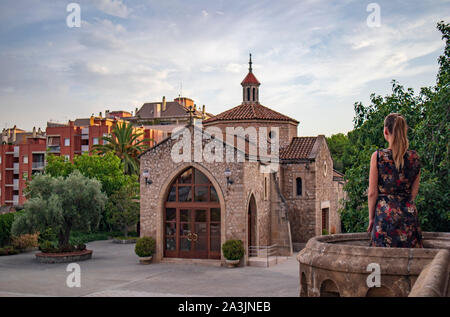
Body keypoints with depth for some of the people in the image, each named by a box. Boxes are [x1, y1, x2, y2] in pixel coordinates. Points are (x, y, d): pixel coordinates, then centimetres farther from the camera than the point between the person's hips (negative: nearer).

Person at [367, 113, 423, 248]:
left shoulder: (378, 156, -7)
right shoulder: (415, 157, 2)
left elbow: (372, 193, -5)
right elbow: (413, 193, 9)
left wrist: (371, 218, 5)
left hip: (385, 213, -3)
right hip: (409, 214, 3)